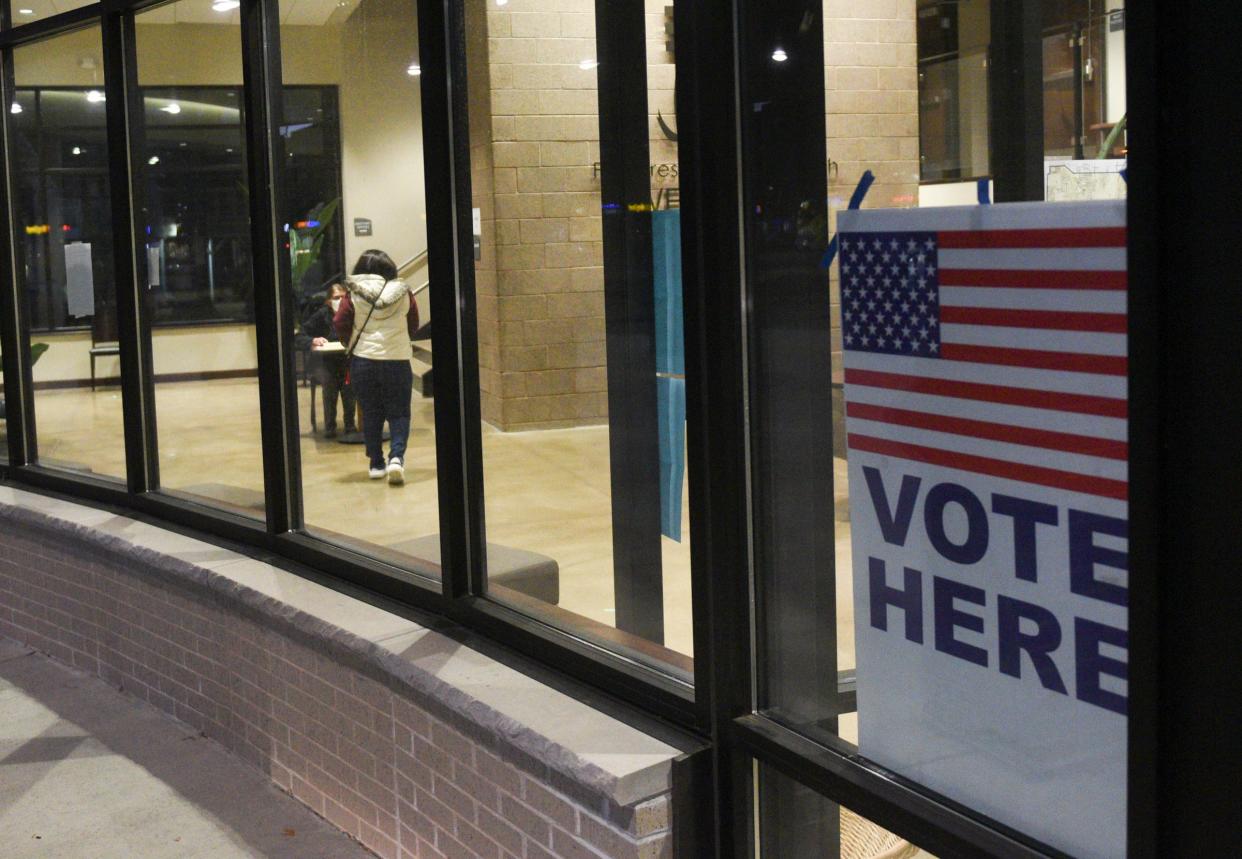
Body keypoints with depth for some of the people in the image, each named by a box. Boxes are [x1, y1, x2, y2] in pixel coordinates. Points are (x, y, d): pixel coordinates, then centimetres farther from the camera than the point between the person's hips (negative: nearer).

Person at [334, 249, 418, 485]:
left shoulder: (353, 294, -3)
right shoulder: (403, 293, 1)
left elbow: (340, 324, -6)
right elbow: (414, 326, 9)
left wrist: (351, 344, 12)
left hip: (363, 359, 0)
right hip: (397, 359, 0)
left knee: (371, 413, 11)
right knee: (399, 413, 6)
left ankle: (376, 463, 14)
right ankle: (397, 457, -13)